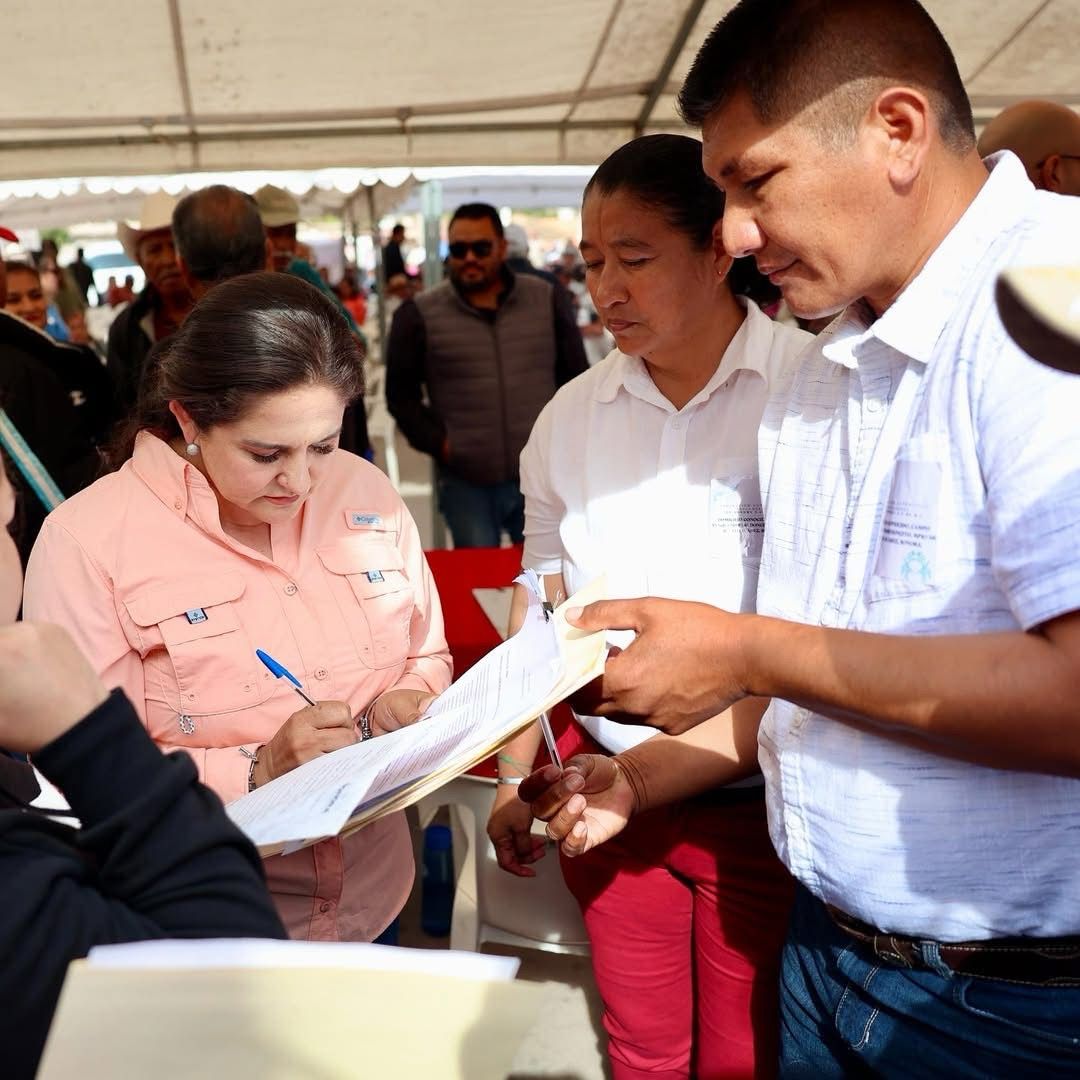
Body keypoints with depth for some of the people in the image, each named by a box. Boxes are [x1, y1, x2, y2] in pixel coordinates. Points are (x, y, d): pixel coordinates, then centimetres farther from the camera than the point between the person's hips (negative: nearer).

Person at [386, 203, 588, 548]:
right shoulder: (419, 315, -2)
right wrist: (437, 443, -7)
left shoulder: (548, 299, 4)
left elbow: (576, 379, 12)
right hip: (465, 483, -1)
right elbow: (401, 395, 5)